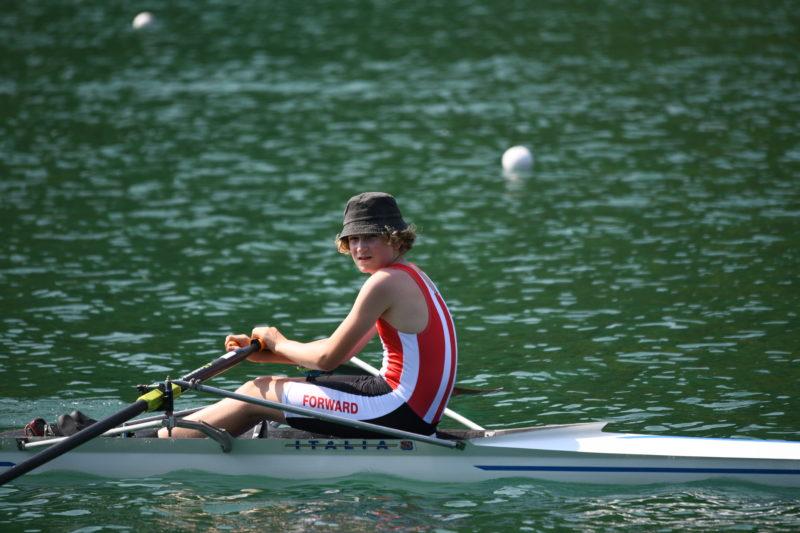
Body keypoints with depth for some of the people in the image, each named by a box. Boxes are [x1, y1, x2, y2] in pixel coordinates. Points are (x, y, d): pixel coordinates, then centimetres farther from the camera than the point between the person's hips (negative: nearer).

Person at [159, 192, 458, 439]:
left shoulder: (385, 283, -16)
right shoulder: (409, 277, 16)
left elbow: (328, 358, -15)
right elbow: (341, 351, 17)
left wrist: (278, 343, 6)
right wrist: (263, 353, 10)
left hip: (403, 413, -10)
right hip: (421, 412, 10)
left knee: (259, 393, 0)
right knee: (271, 386, 19)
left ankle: (162, 440, 13)